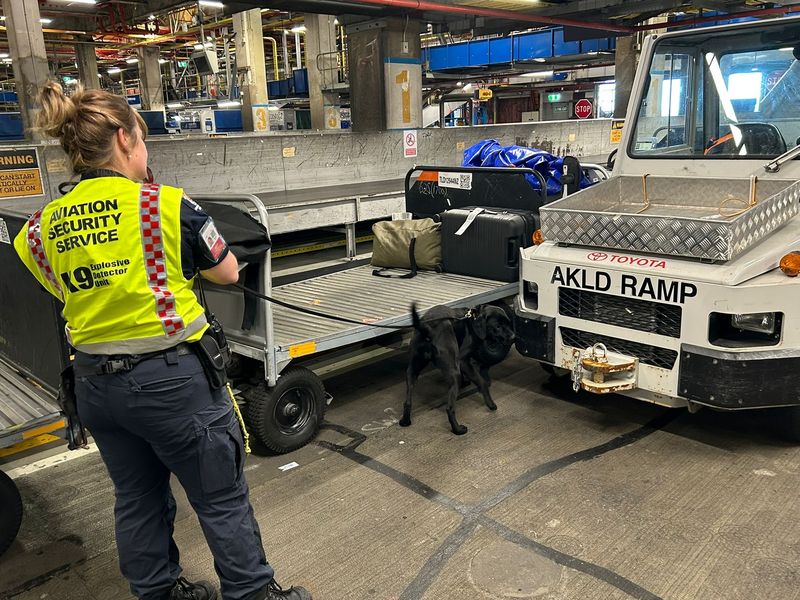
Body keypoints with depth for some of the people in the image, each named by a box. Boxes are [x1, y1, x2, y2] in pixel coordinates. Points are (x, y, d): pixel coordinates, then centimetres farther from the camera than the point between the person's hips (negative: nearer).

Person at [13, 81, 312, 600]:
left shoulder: (41, 228, 0)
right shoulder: (166, 206, -15)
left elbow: (67, 292, 13)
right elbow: (228, 273, -3)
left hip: (95, 383, 6)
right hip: (171, 376, -6)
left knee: (137, 499, 22)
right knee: (222, 498, 11)